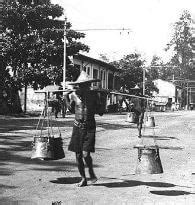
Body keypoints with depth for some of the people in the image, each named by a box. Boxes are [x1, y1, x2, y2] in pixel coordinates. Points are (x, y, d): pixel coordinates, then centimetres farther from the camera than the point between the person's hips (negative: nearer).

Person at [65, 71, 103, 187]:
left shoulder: (94, 95, -4)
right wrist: (66, 97, 8)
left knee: (85, 154, -14)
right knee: (78, 155, 4)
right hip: (77, 126, 2)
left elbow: (100, 112, 0)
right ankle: (83, 179, 21)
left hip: (90, 127, -2)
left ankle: (91, 172, 15)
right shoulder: (74, 95, -1)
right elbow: (70, 106, 20)